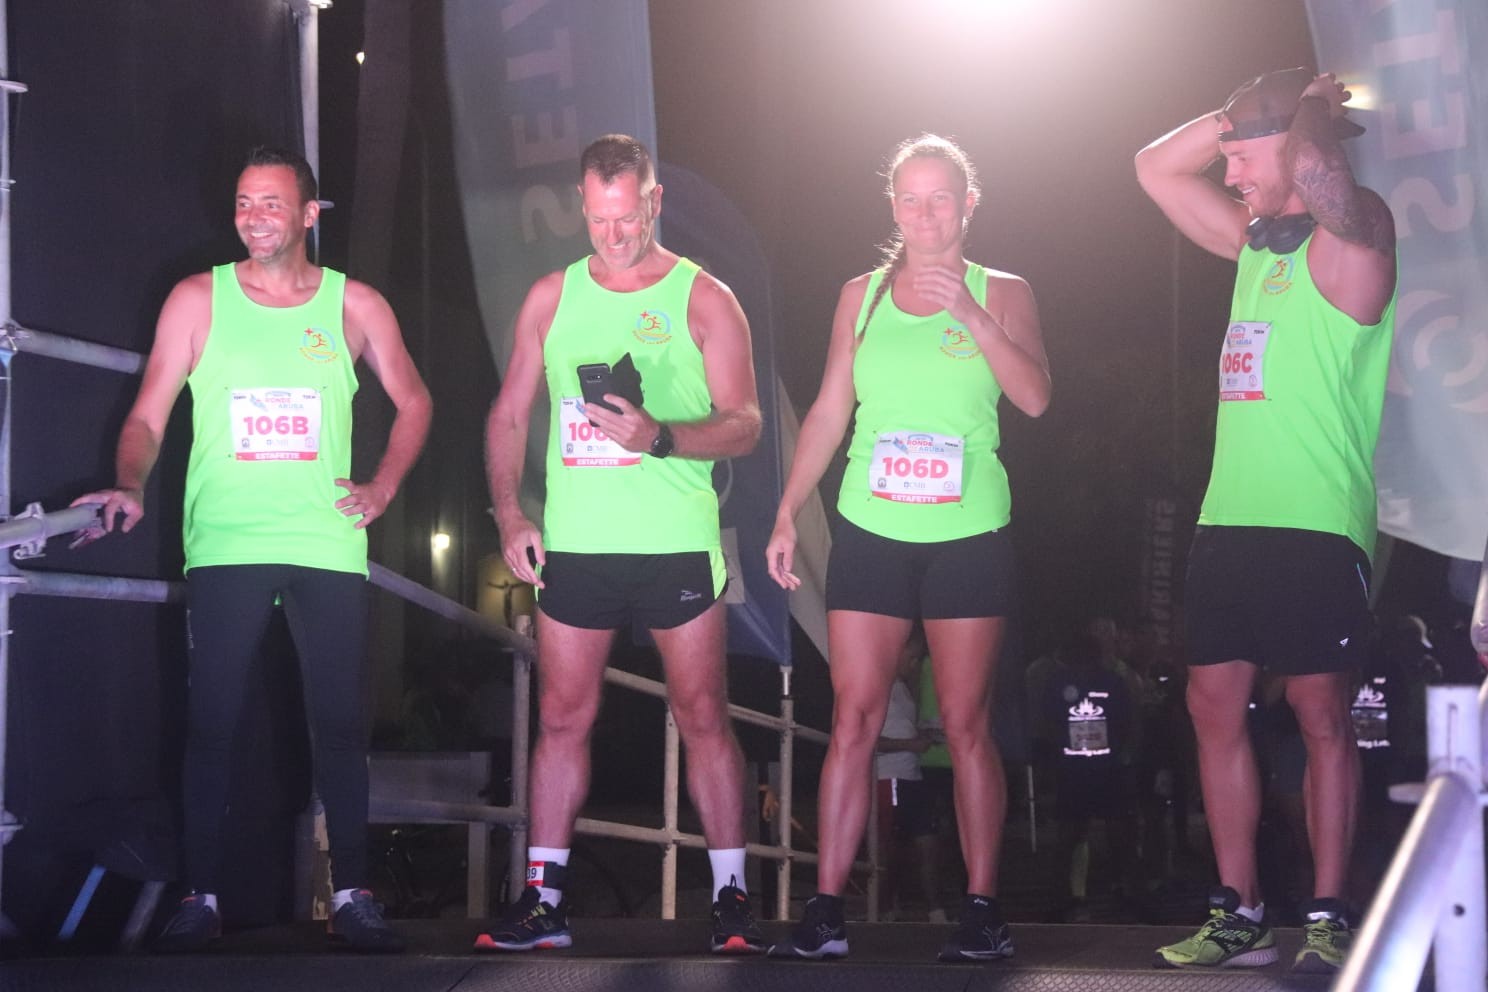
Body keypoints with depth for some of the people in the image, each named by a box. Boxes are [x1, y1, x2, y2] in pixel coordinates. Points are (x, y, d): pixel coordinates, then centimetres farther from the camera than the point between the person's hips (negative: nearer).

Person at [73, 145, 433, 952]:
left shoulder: (355, 305, 6)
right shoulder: (198, 300, 3)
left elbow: (412, 402, 18)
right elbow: (148, 415, -1)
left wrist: (382, 488, 6)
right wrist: (129, 486, -18)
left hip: (327, 545, 1)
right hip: (224, 546, -1)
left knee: (340, 723, 1)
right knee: (210, 724, -1)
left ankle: (350, 894, 9)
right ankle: (200, 897, 5)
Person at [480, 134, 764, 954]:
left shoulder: (702, 299, 1)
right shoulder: (552, 297, 11)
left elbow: (744, 424, -4)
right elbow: (509, 415, 15)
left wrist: (660, 439, -21)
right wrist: (509, 515, 3)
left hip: (677, 545, -3)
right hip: (572, 545, 3)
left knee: (703, 717, -1)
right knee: (562, 717, 5)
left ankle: (731, 897, 5)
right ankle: (543, 900, 11)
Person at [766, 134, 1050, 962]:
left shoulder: (1002, 293, 5)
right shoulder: (863, 295, 11)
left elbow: (1036, 396, -10)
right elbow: (830, 412, 12)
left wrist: (970, 315, -20)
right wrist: (787, 515, 6)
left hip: (969, 536, -2)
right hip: (872, 534, 2)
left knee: (967, 724, 1)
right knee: (853, 720, -2)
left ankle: (983, 909, 6)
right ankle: (826, 911, -1)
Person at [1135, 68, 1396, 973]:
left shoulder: (1351, 236, -6)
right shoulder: (1255, 242, 17)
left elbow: (1314, 172, -28)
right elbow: (1157, 167, 24)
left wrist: (1313, 111, -7)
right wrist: (1247, 115, 11)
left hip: (1315, 524, -8)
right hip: (1229, 520, 8)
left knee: (1321, 712, -4)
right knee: (1216, 708, 5)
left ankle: (1329, 917, 2)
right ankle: (1240, 916, 10)